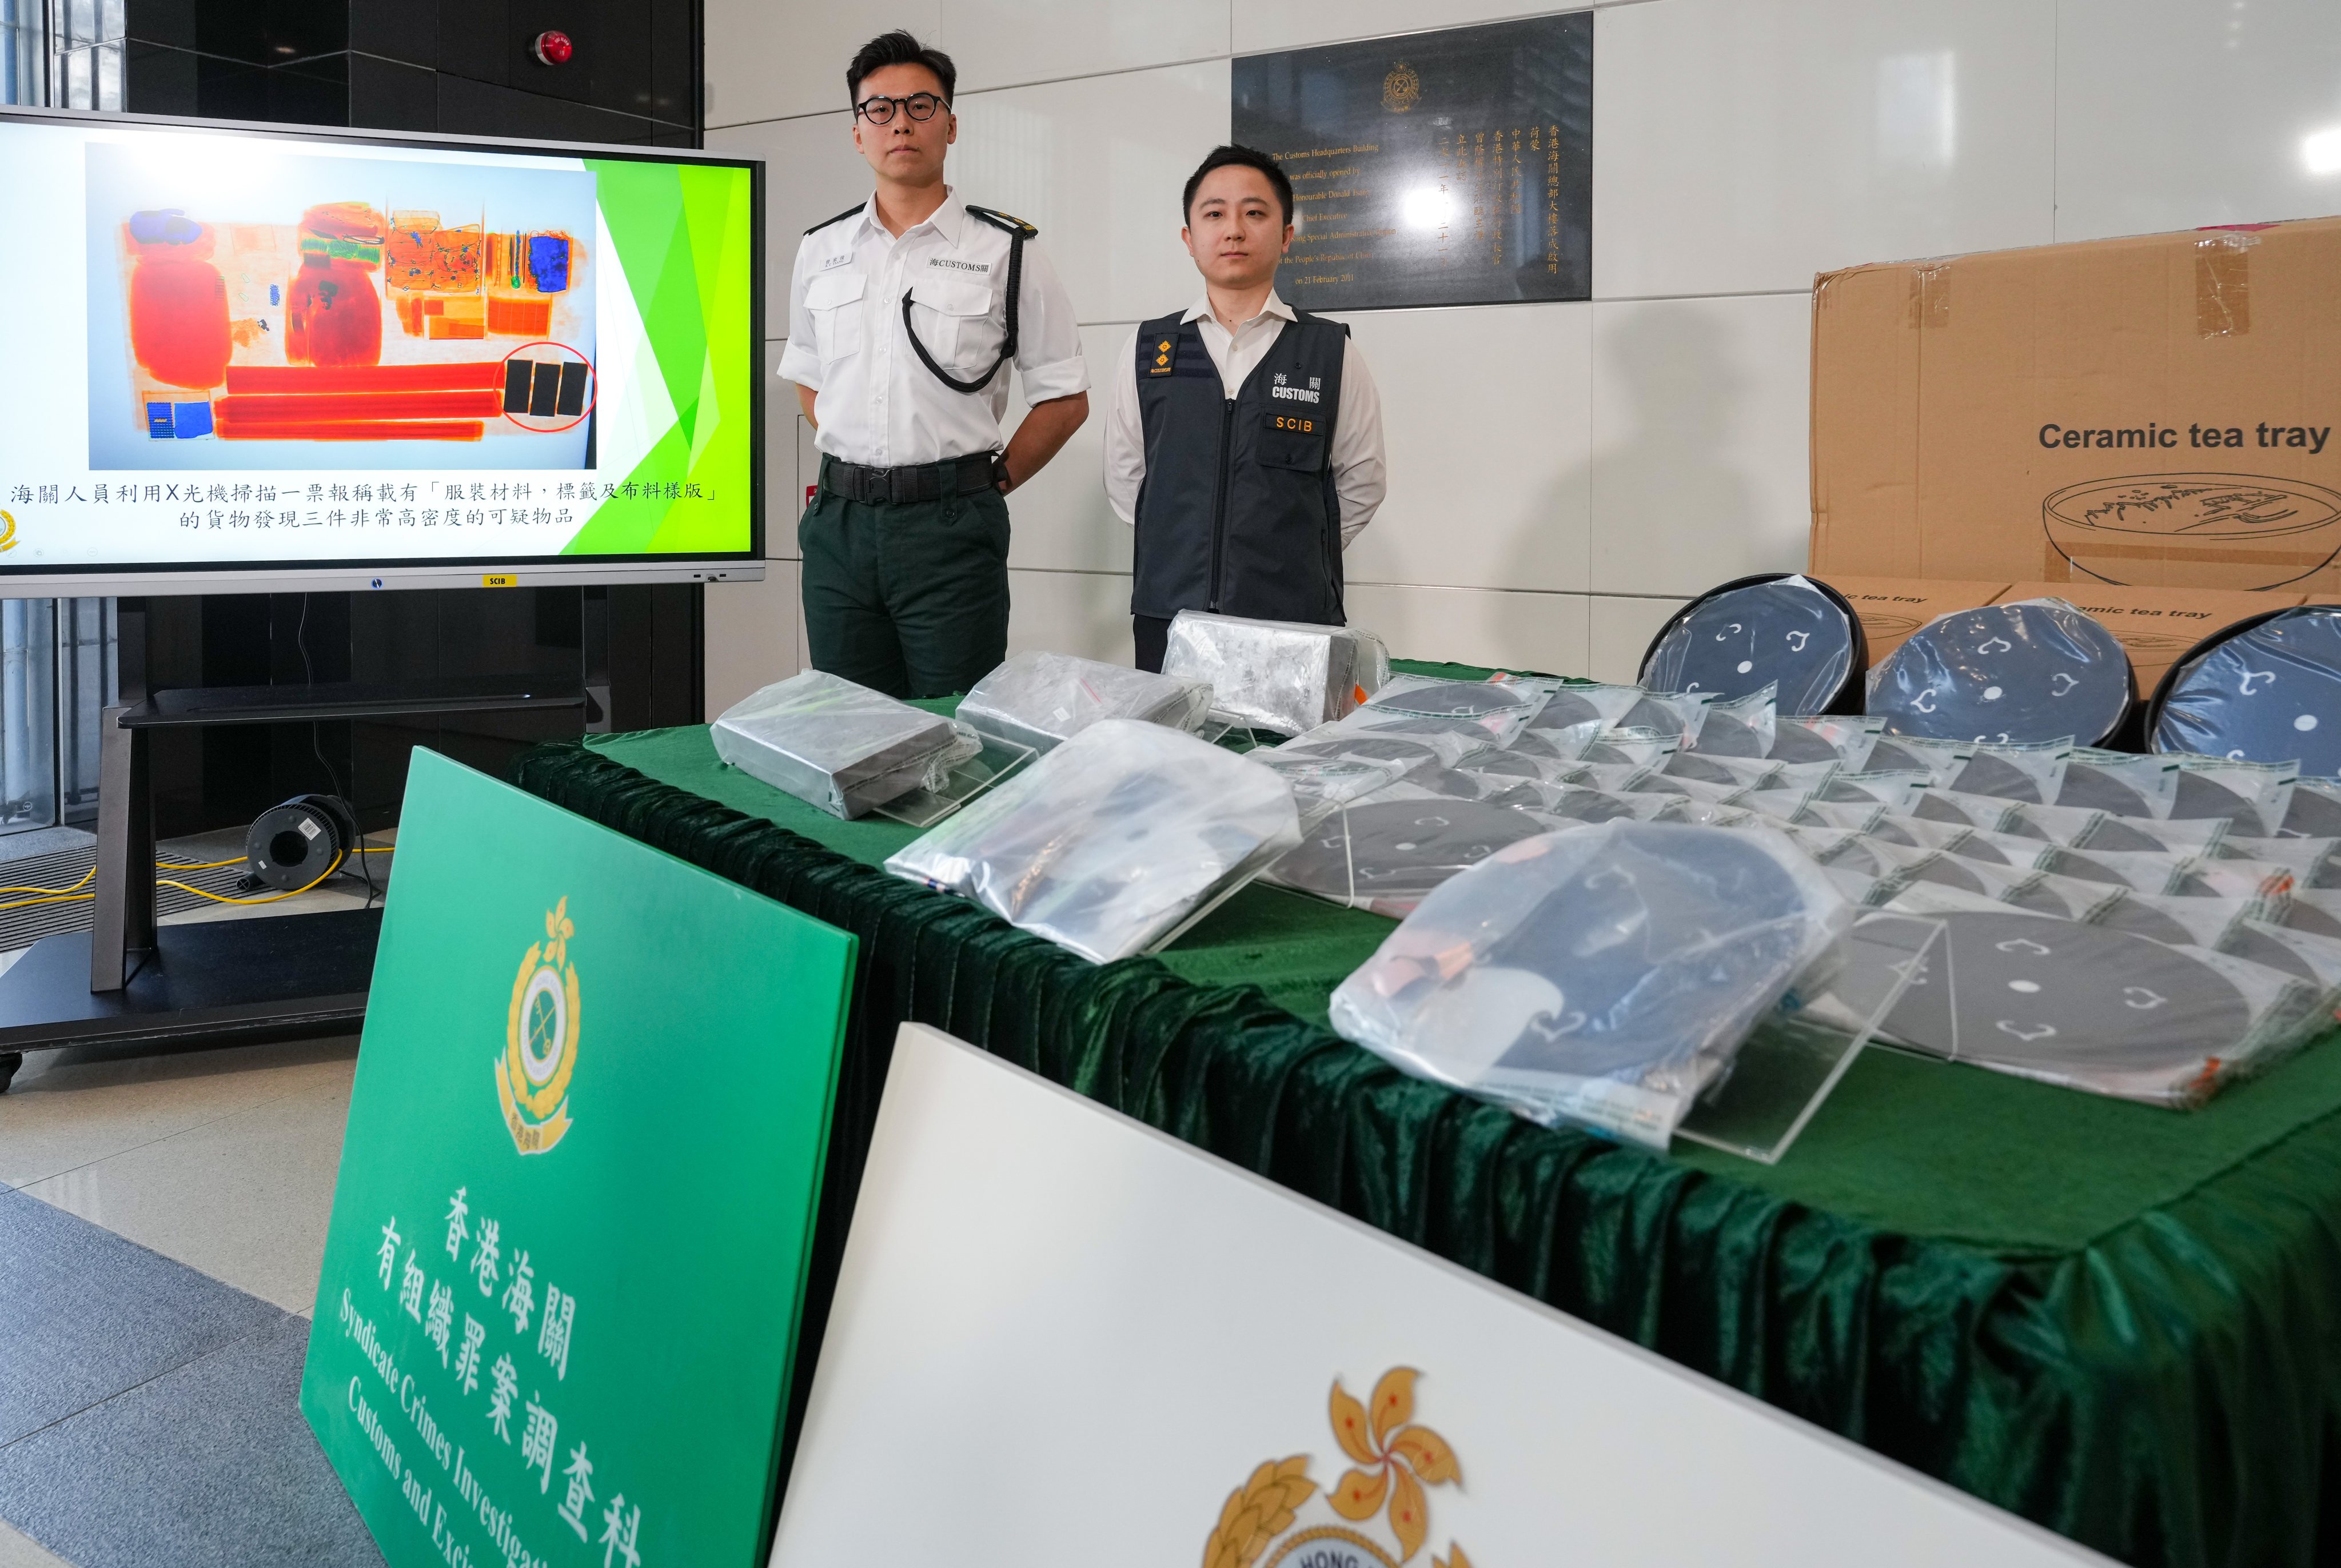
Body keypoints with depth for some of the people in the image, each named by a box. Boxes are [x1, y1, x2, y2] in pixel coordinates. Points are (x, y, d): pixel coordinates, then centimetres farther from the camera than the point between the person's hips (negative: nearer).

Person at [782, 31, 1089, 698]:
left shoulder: (1006, 250, 0)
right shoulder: (820, 251, 12)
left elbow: (1066, 399, 2)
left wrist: (990, 482, -2)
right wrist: (854, 467, 10)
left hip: (950, 525, -3)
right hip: (839, 521, 4)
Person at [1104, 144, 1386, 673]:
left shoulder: (1332, 352, 3)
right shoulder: (1148, 350, 7)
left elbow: (1360, 486, 7)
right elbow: (1124, 480, 11)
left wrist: (1294, 560, 7)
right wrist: (1187, 553, 8)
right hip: (1167, 617, 1)